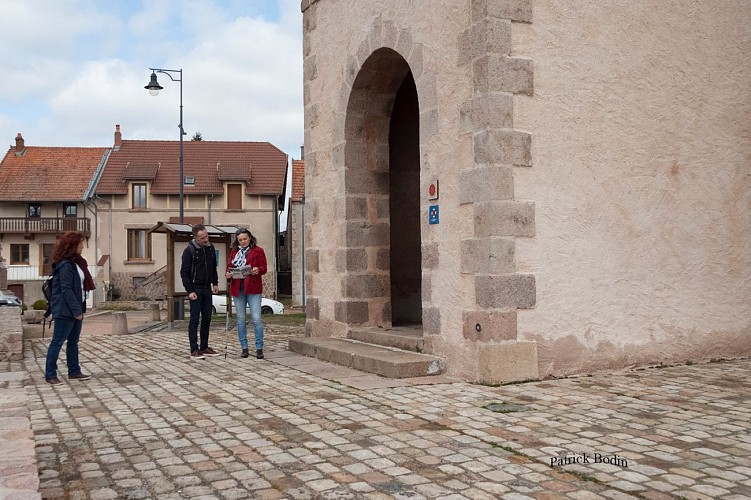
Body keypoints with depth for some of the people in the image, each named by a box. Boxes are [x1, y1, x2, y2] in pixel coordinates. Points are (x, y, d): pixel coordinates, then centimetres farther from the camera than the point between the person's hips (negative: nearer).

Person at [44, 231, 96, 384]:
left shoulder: (75, 263, 14)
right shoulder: (65, 265, -16)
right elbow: (66, 290, -20)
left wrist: (80, 309, 12)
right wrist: (77, 310, -20)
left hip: (76, 309, 10)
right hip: (65, 310, -10)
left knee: (73, 342, 13)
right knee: (58, 342, -2)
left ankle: (74, 372, 20)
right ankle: (50, 374, 4)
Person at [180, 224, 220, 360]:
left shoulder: (210, 248, 6)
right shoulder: (189, 250, -11)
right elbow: (184, 272, -10)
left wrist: (215, 283, 10)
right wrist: (189, 291, -15)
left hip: (207, 289, 6)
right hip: (195, 289, -6)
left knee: (207, 318, 8)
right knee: (195, 319, -3)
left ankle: (204, 347, 16)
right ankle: (194, 350, -1)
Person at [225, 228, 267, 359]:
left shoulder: (258, 251, 4)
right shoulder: (234, 252, 15)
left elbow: (264, 268, -2)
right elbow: (229, 267, 12)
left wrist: (258, 270, -23)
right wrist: (227, 274, -10)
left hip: (253, 289, -4)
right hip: (237, 289, 4)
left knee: (256, 319, -8)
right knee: (241, 320, 7)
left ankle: (259, 348, -2)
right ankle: (244, 348, 15)